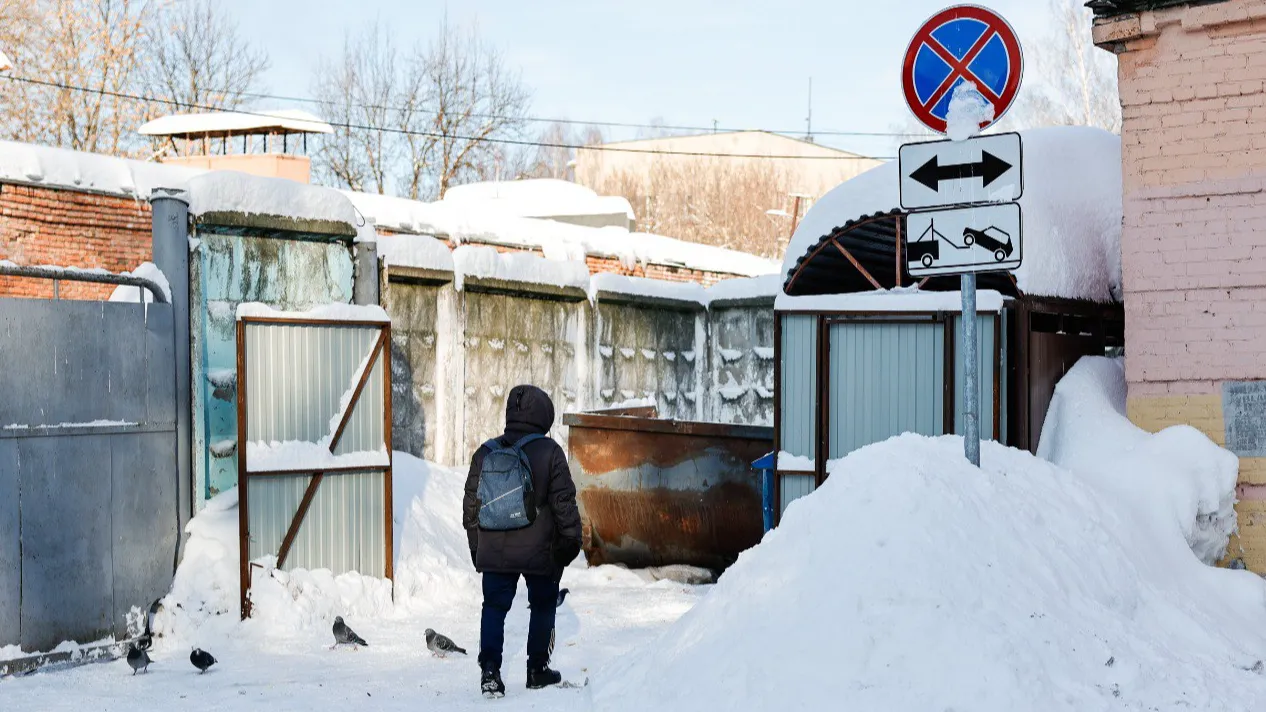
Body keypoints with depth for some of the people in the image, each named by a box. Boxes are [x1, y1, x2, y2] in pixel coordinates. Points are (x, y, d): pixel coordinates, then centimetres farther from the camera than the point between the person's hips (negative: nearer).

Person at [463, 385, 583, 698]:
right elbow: (564, 503, -7)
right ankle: (538, 669, 20)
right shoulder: (549, 452, -8)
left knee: (494, 607, 8)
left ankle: (490, 669, -7)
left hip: (494, 551, 2)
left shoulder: (484, 453, 3)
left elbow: (471, 506, 10)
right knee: (542, 605, 14)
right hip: (540, 551, -2)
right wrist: (572, 540, 5)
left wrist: (477, 547, 20)